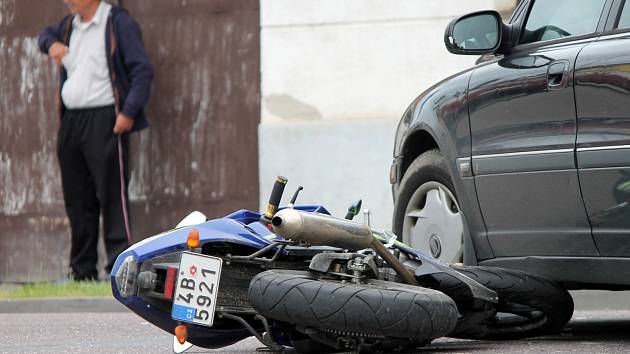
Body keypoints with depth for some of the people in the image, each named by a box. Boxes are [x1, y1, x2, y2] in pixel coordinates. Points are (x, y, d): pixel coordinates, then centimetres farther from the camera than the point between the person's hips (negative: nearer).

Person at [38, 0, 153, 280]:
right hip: (70, 121, 7)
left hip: (104, 119, -7)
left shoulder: (118, 23, -5)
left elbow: (142, 70, -9)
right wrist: (51, 44, 14)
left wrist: (129, 112, -18)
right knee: (77, 199, 8)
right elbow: (46, 34, 40)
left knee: (111, 193, -11)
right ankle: (82, 270, 14)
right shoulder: (69, 26, 17)